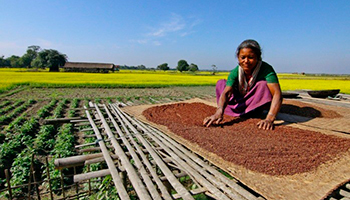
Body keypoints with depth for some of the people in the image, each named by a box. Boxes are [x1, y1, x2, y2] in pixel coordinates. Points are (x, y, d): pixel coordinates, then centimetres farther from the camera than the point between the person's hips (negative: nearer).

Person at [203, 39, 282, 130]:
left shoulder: (266, 70, -27)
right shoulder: (235, 72, -20)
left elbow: (277, 94, -38)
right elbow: (226, 92, -33)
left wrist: (270, 118, -55)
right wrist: (219, 112, -54)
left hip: (259, 103, -3)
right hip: (242, 103, 3)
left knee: (263, 84, -33)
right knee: (220, 83, -9)